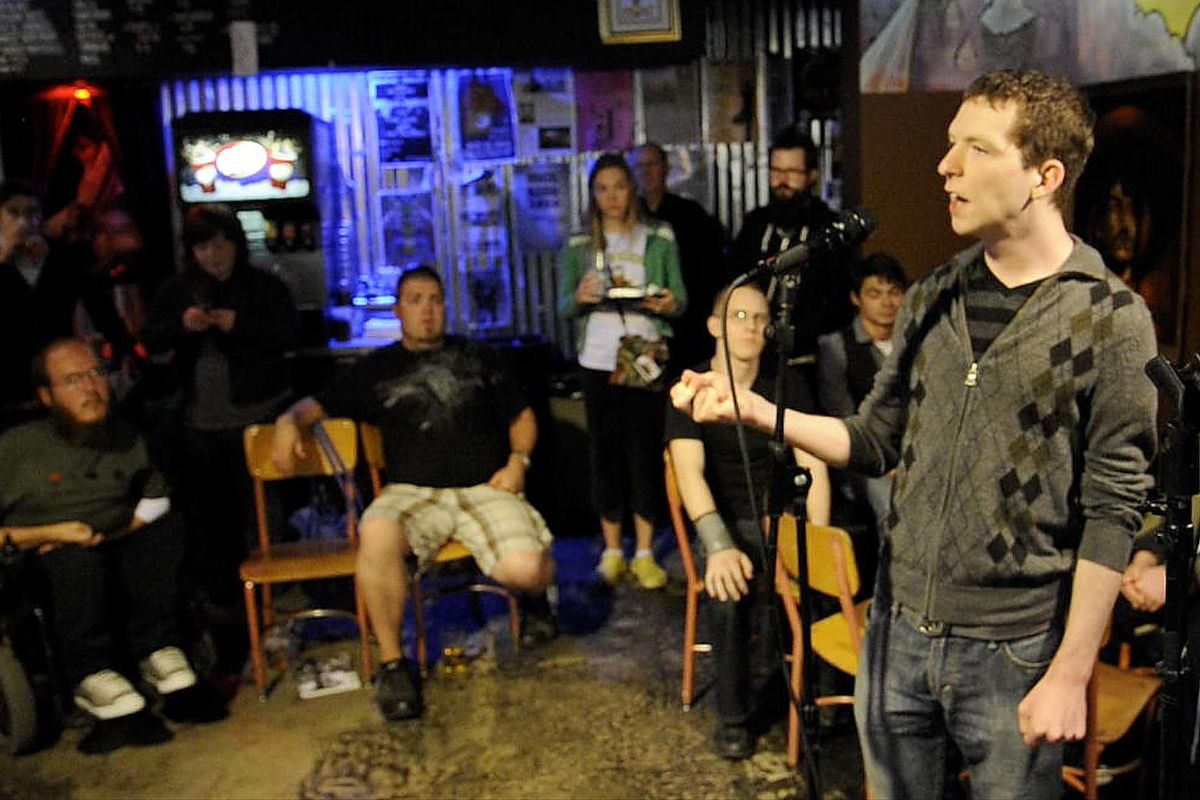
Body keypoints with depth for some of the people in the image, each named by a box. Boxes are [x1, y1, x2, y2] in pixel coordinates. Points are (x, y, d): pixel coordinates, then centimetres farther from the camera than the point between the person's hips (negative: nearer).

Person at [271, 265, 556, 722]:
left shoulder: (476, 358, 18)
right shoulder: (377, 368, 17)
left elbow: (521, 414, 21)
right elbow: (319, 404, 17)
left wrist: (518, 461, 3)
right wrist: (290, 419, -7)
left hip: (484, 489, 0)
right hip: (412, 492, 0)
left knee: (524, 571, -28)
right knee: (377, 535, -36)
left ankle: (546, 574, 14)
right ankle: (392, 661, -18)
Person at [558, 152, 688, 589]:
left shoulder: (660, 238, 7)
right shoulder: (577, 245, 8)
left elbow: (681, 299, 7)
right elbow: (563, 307, 7)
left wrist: (670, 304, -16)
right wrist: (579, 297, -15)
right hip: (598, 359, 1)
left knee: (645, 450, 0)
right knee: (605, 450, 5)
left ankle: (644, 553, 9)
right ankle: (612, 549, 17)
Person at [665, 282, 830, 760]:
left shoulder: (787, 386, 5)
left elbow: (814, 465, -3)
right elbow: (689, 470, -18)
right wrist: (718, 547, -34)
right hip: (728, 521, -2)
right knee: (729, 586, -33)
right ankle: (732, 716, -12)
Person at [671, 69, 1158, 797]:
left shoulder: (1110, 319, -12)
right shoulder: (932, 299, 4)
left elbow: (1113, 510, -12)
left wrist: (1071, 675, -12)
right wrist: (753, 407, -6)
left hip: (1014, 651, -5)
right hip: (898, 628, 5)